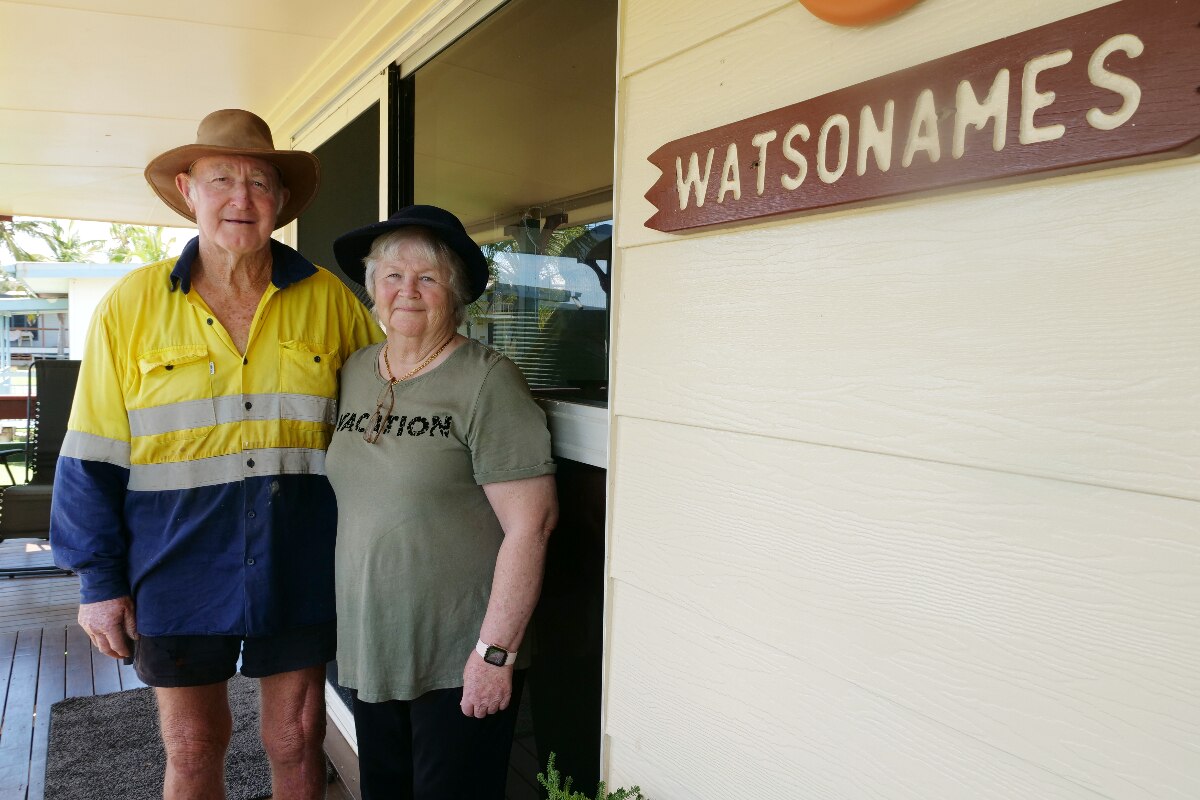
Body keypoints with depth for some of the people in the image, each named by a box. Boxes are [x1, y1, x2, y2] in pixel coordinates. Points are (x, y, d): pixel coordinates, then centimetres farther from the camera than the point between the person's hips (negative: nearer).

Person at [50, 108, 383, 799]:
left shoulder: (329, 301, -2)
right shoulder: (133, 304, -3)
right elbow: (94, 457, 0)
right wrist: (99, 579, -1)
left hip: (298, 573, 1)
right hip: (179, 573, 0)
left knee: (298, 741, 14)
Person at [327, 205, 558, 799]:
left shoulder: (485, 380, -14)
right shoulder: (355, 372, 6)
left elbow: (530, 523, -18)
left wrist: (495, 652, -18)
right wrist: (343, 625, 11)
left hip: (459, 661, -6)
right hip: (368, 650, 6)